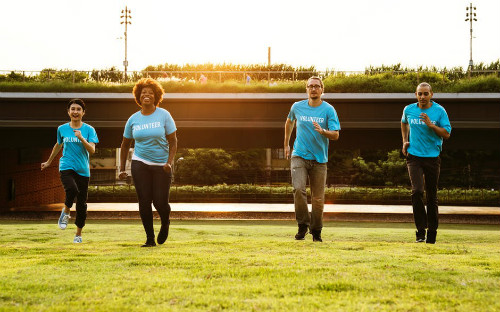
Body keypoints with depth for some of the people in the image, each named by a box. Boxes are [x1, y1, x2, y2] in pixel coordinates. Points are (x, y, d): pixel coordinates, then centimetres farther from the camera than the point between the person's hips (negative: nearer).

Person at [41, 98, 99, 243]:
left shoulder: (88, 129, 2)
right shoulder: (62, 129, 6)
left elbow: (92, 150, -8)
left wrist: (81, 138, -22)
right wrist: (49, 162, 33)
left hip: (83, 170, 0)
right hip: (66, 167, 0)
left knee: (82, 203, 2)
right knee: (72, 189, -30)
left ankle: (78, 234, 19)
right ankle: (65, 213, 0)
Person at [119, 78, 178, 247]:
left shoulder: (164, 115, -3)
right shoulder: (133, 119, 4)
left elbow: (173, 141, -3)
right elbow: (125, 145, 14)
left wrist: (170, 162, -16)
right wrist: (122, 169, 7)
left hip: (162, 165, -2)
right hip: (140, 164, 2)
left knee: (160, 202, -5)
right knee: (144, 201, -4)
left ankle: (165, 224, 29)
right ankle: (150, 238, 7)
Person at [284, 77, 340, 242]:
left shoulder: (328, 110, 0)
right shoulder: (297, 107, 6)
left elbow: (335, 135, -7)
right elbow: (289, 122, 27)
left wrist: (322, 131, -27)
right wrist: (286, 144, 31)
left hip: (319, 159, 0)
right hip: (299, 156, 1)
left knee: (318, 198, 1)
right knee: (298, 189, -21)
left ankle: (316, 231, 20)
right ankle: (303, 224, -5)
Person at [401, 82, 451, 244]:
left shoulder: (439, 111, -2)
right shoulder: (409, 110, 4)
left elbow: (447, 134, -5)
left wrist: (431, 125, -18)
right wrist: (405, 141, 15)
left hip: (433, 157, 0)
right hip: (414, 156, 0)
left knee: (432, 196, 5)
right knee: (417, 191, -17)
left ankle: (432, 232, 18)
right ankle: (421, 230, -10)